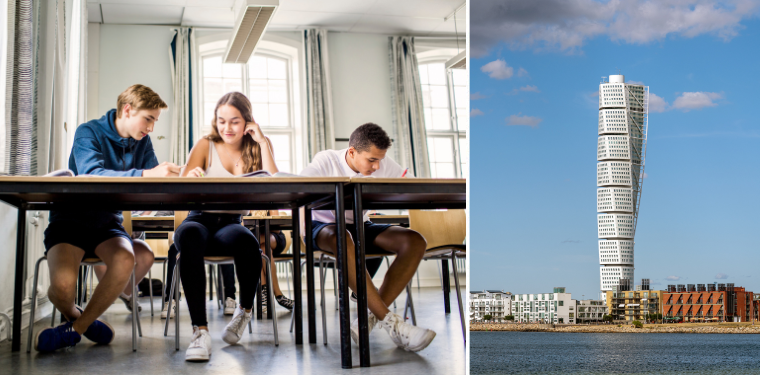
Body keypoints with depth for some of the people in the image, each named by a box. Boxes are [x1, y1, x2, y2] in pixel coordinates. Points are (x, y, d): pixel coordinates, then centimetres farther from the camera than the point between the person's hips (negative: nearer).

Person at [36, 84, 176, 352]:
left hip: (107, 223, 4)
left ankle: (78, 326, -8)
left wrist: (176, 177, -24)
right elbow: (90, 174, -29)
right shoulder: (89, 132, -10)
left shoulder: (142, 142, 8)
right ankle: (72, 315, 9)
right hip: (71, 220, -4)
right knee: (63, 285, -31)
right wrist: (144, 175, -42)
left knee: (125, 261, -31)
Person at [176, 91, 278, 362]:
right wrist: (191, 176, -27)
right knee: (189, 234, -39)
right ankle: (200, 330, -40)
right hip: (202, 218, 0)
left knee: (245, 240, -38)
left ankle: (245, 310, -7)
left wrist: (262, 142, -5)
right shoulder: (206, 146, 8)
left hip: (234, 223, 1)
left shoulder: (256, 149, 11)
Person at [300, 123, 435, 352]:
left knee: (415, 241, -21)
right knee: (341, 239, -43)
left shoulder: (383, 165, 0)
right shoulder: (327, 160, -12)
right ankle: (390, 322, -41)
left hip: (361, 226, 5)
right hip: (325, 226, -5)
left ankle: (369, 318, -28)